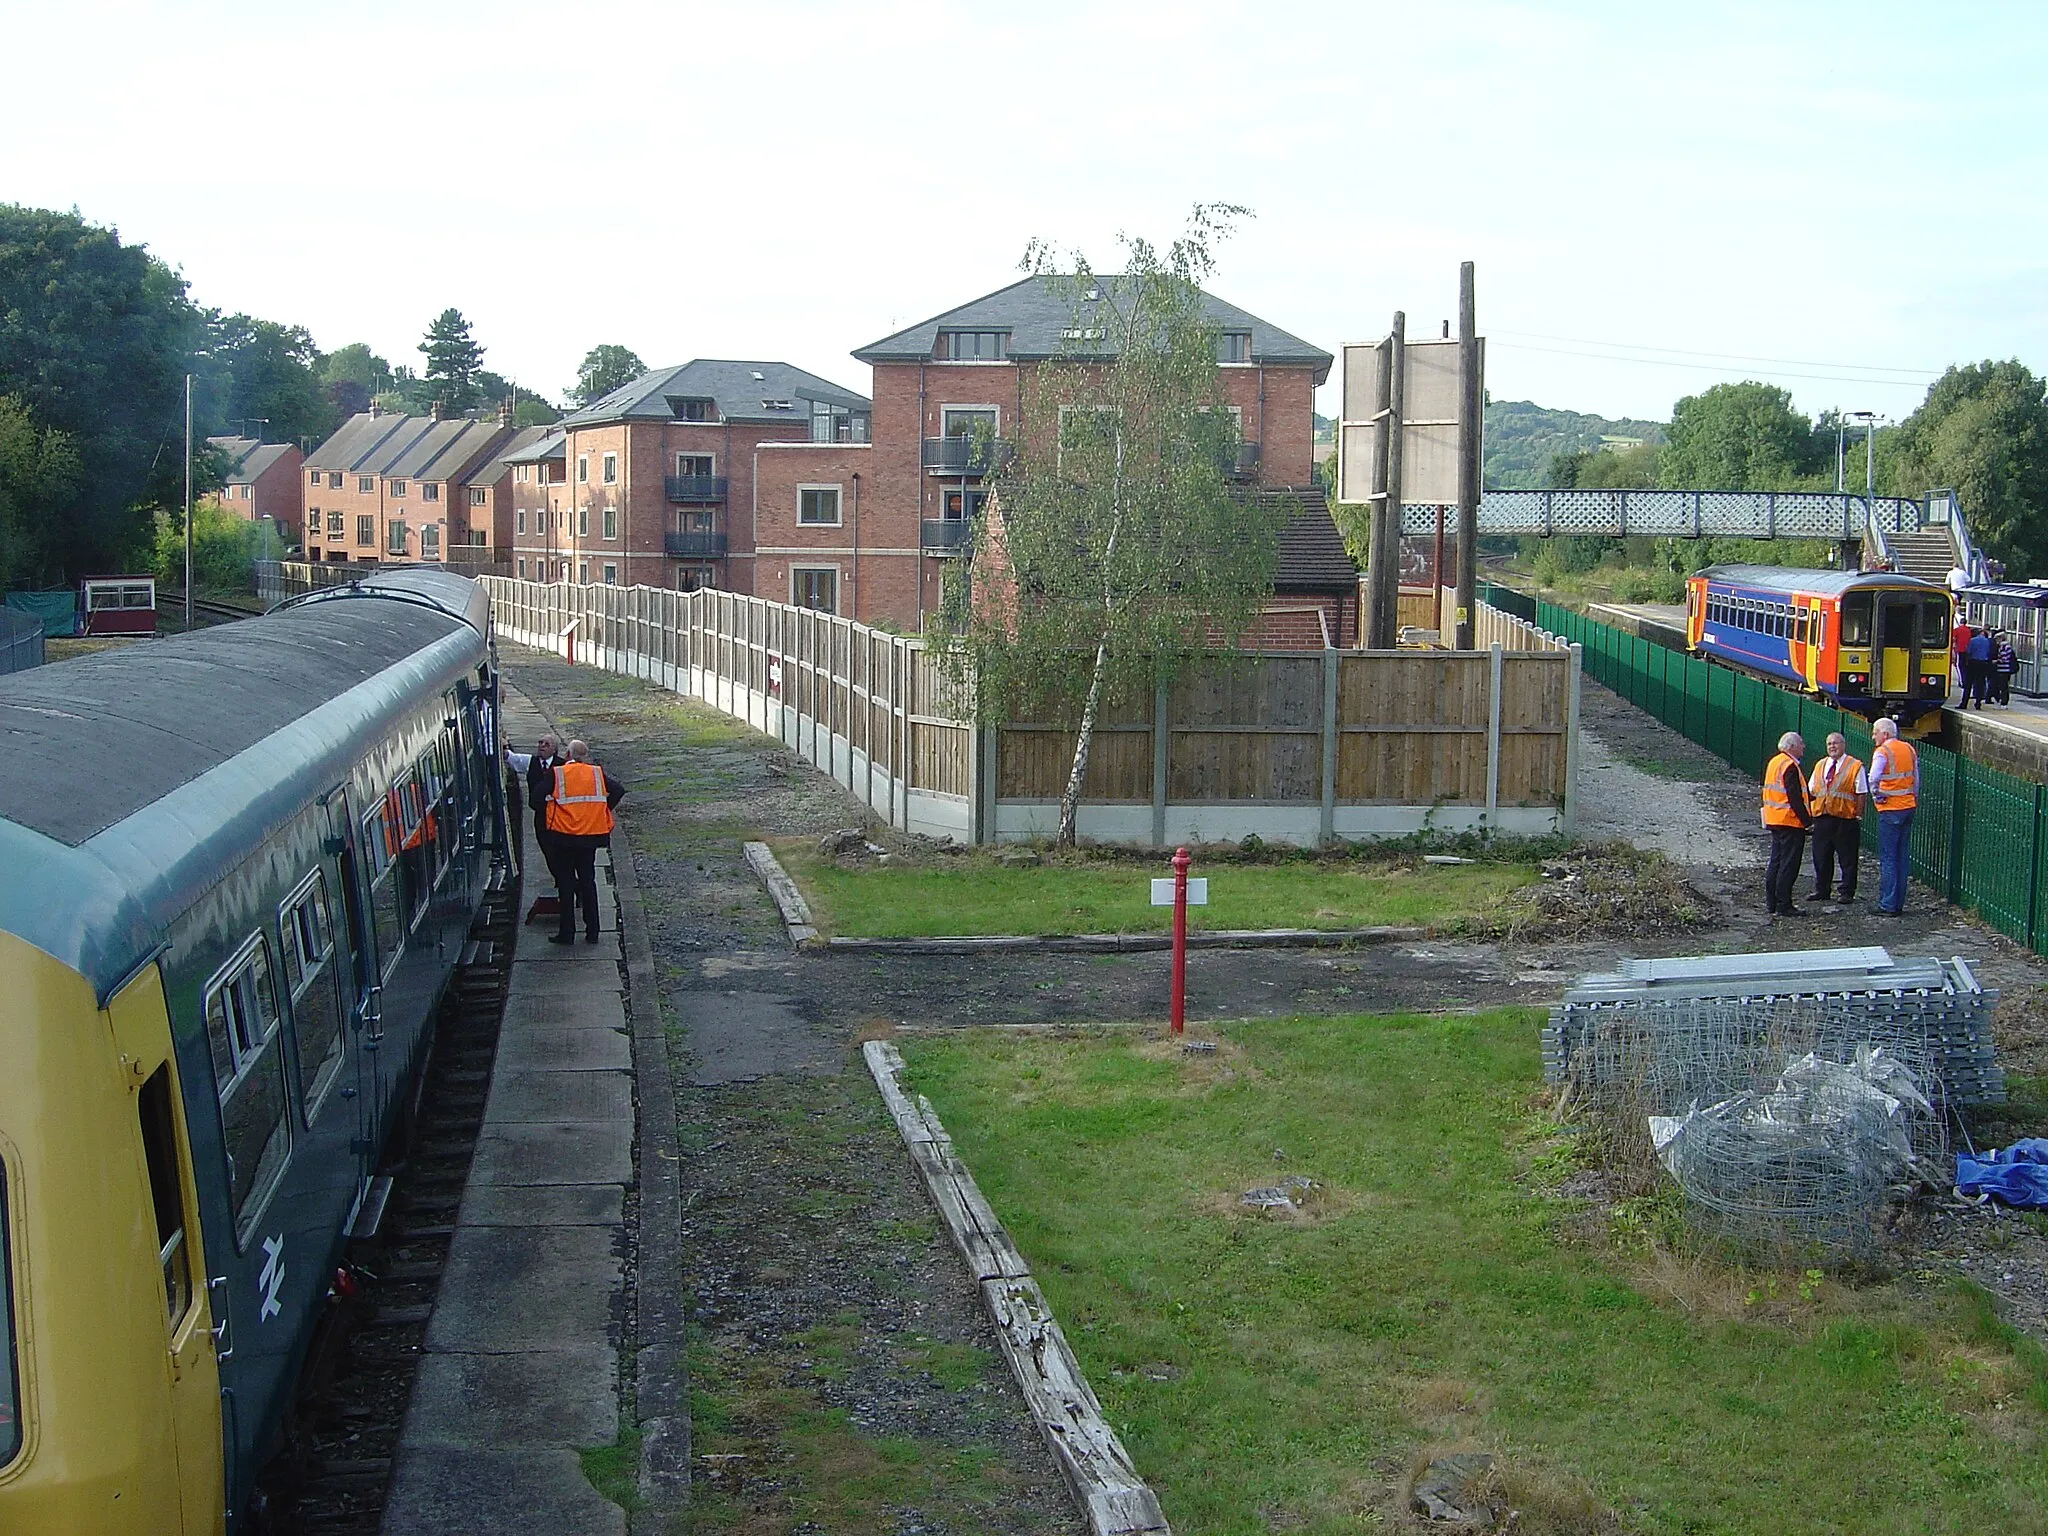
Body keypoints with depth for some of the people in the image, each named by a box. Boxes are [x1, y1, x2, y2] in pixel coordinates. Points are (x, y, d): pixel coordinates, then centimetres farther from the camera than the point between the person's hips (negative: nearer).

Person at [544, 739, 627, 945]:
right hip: (590, 835, 3)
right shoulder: (596, 773, 1)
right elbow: (619, 790, -3)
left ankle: (567, 933, 6)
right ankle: (592, 932, 13)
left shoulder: (556, 774, -6)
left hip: (563, 836, -2)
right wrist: (603, 810, 7)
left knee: (566, 883, 5)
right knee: (588, 881, 13)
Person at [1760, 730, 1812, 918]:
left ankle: (1773, 903, 19)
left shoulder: (1774, 763, 14)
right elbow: (1795, 799, -21)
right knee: (1788, 865, -5)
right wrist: (1807, 820, -16)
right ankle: (1783, 906, -4)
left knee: (1775, 863, 14)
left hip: (1775, 821, 10)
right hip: (1790, 822, -10)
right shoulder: (1790, 767, -17)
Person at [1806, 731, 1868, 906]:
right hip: (1822, 818, 5)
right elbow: (1811, 791, 17)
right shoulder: (1820, 765, 15)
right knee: (1821, 857, 9)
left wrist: (1858, 815, -9)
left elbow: (1861, 794, -4)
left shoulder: (1855, 767, -2)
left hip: (1845, 820, -5)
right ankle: (1821, 890, 19)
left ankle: (1847, 892, 7)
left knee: (1847, 859, 1)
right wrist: (1809, 812, 3)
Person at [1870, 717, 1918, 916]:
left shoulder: (1882, 751, -12)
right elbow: (1916, 778, 16)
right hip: (1908, 807, 7)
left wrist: (1876, 795, -11)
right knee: (1902, 857, 12)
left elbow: (1874, 777, -26)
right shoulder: (1909, 749, 10)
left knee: (1887, 858, -3)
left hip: (1890, 810, -7)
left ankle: (1888, 905, -3)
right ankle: (1899, 904, 15)